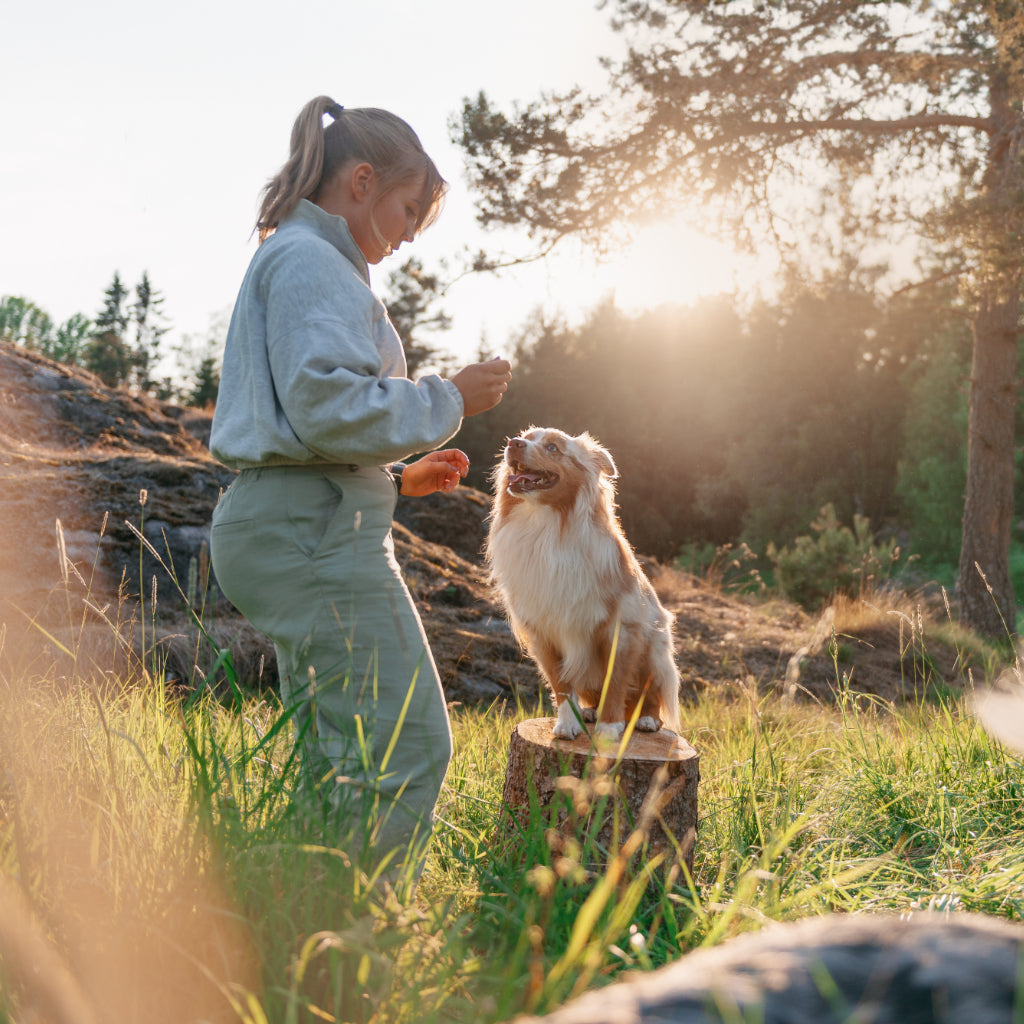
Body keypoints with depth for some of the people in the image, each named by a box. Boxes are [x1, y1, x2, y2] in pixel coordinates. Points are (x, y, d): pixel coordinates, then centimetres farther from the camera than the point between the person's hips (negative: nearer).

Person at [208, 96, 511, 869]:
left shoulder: (290, 263, 25)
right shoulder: (311, 261, -7)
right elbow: (329, 406, -21)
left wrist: (401, 479, 19)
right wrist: (449, 399, -9)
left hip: (290, 531, 11)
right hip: (315, 534, -11)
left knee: (337, 763, 13)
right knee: (407, 751, -10)